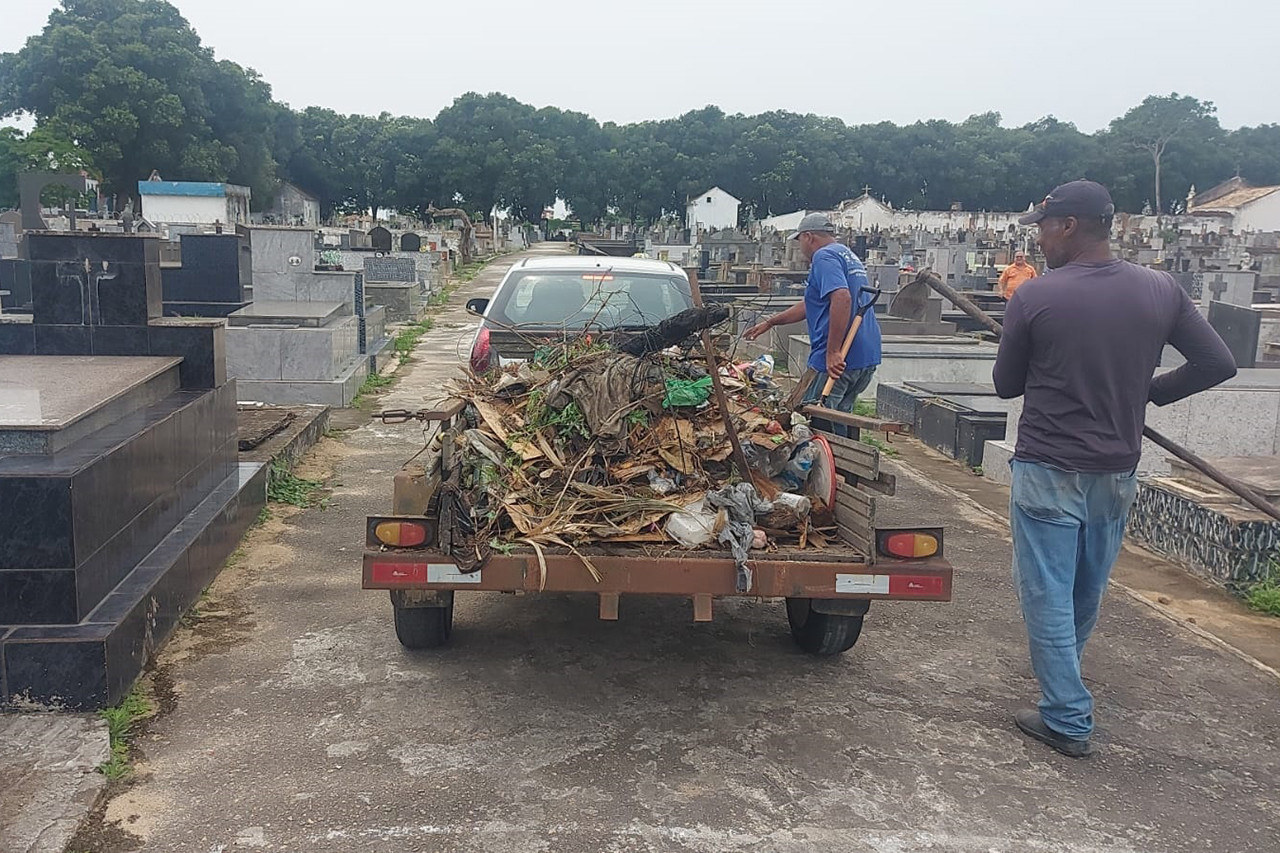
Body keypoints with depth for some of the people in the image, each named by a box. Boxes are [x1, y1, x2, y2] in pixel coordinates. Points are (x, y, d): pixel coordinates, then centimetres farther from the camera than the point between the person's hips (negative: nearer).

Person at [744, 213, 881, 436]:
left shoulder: (824, 257, -8)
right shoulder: (848, 256, 25)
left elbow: (842, 298, -25)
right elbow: (810, 307, 31)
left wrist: (833, 352, -26)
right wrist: (769, 323, 34)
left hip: (838, 361, -10)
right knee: (839, 422, 15)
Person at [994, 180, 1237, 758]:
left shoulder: (1033, 297, -14)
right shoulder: (1161, 290, -3)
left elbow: (1006, 385, -3)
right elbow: (1218, 364, 1)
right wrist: (1148, 391, 11)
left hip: (1048, 471, -5)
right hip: (1118, 473, 5)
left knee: (1048, 596, 5)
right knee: (1088, 593, 22)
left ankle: (1068, 720, 9)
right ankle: (1062, 684, 43)